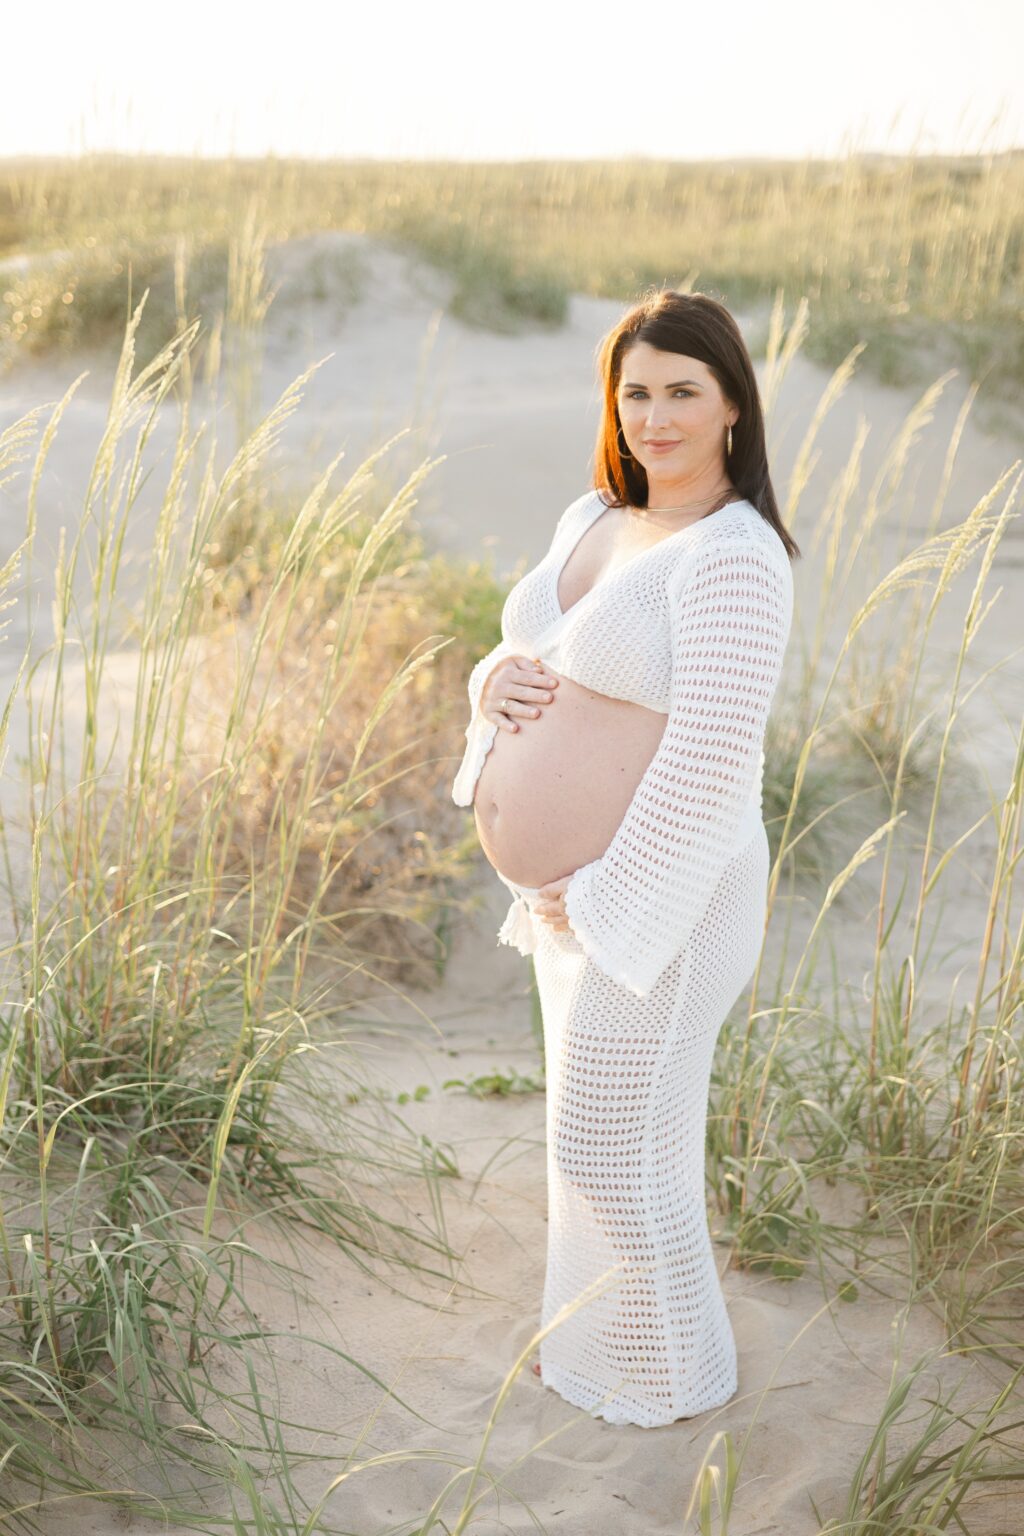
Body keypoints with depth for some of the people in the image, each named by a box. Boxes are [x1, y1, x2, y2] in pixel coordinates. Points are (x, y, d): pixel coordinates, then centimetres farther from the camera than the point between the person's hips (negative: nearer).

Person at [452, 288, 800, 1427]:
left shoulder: (733, 556, -22)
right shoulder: (591, 520, 6)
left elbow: (710, 766, -26)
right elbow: (532, 662, 15)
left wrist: (599, 900, -19)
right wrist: (494, 683, -9)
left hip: (656, 894, -9)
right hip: (574, 891, 9)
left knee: (619, 1149, 6)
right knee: (604, 1120, 24)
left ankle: (672, 1375, 31)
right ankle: (605, 1330, 46)